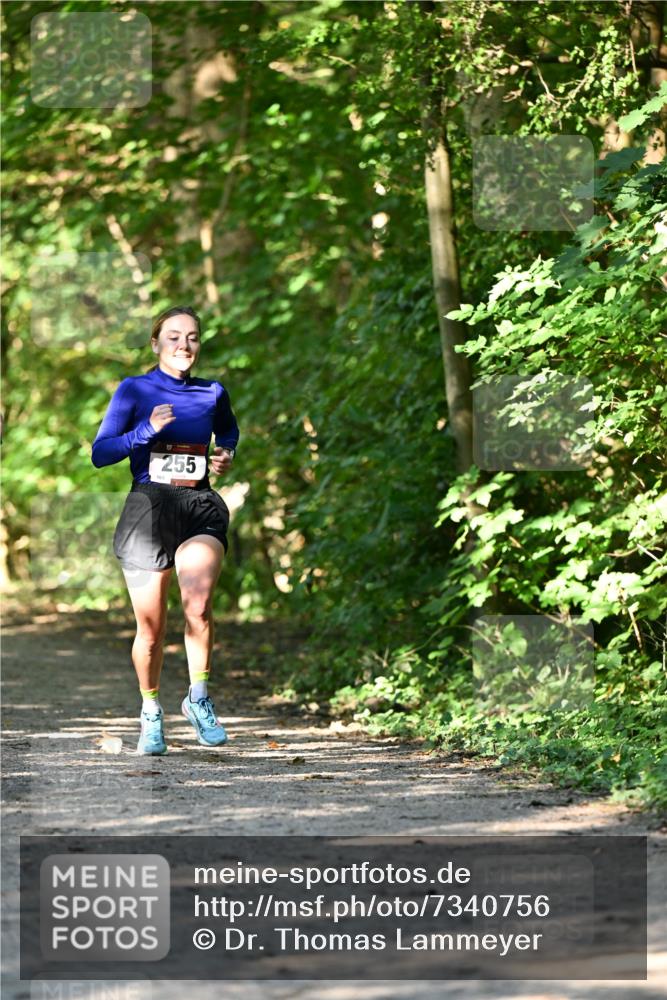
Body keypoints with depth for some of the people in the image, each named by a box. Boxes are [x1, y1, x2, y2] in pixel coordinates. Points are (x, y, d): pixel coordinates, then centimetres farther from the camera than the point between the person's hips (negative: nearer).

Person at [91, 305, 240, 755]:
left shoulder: (213, 394, 10)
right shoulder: (134, 390, 1)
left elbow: (228, 431, 32)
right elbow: (100, 453, -3)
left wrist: (227, 454, 11)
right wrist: (147, 430, -15)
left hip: (201, 507, 1)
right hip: (149, 506, -1)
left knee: (198, 604, -23)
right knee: (151, 627, 1)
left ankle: (199, 698, -4)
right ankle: (151, 713, 22)